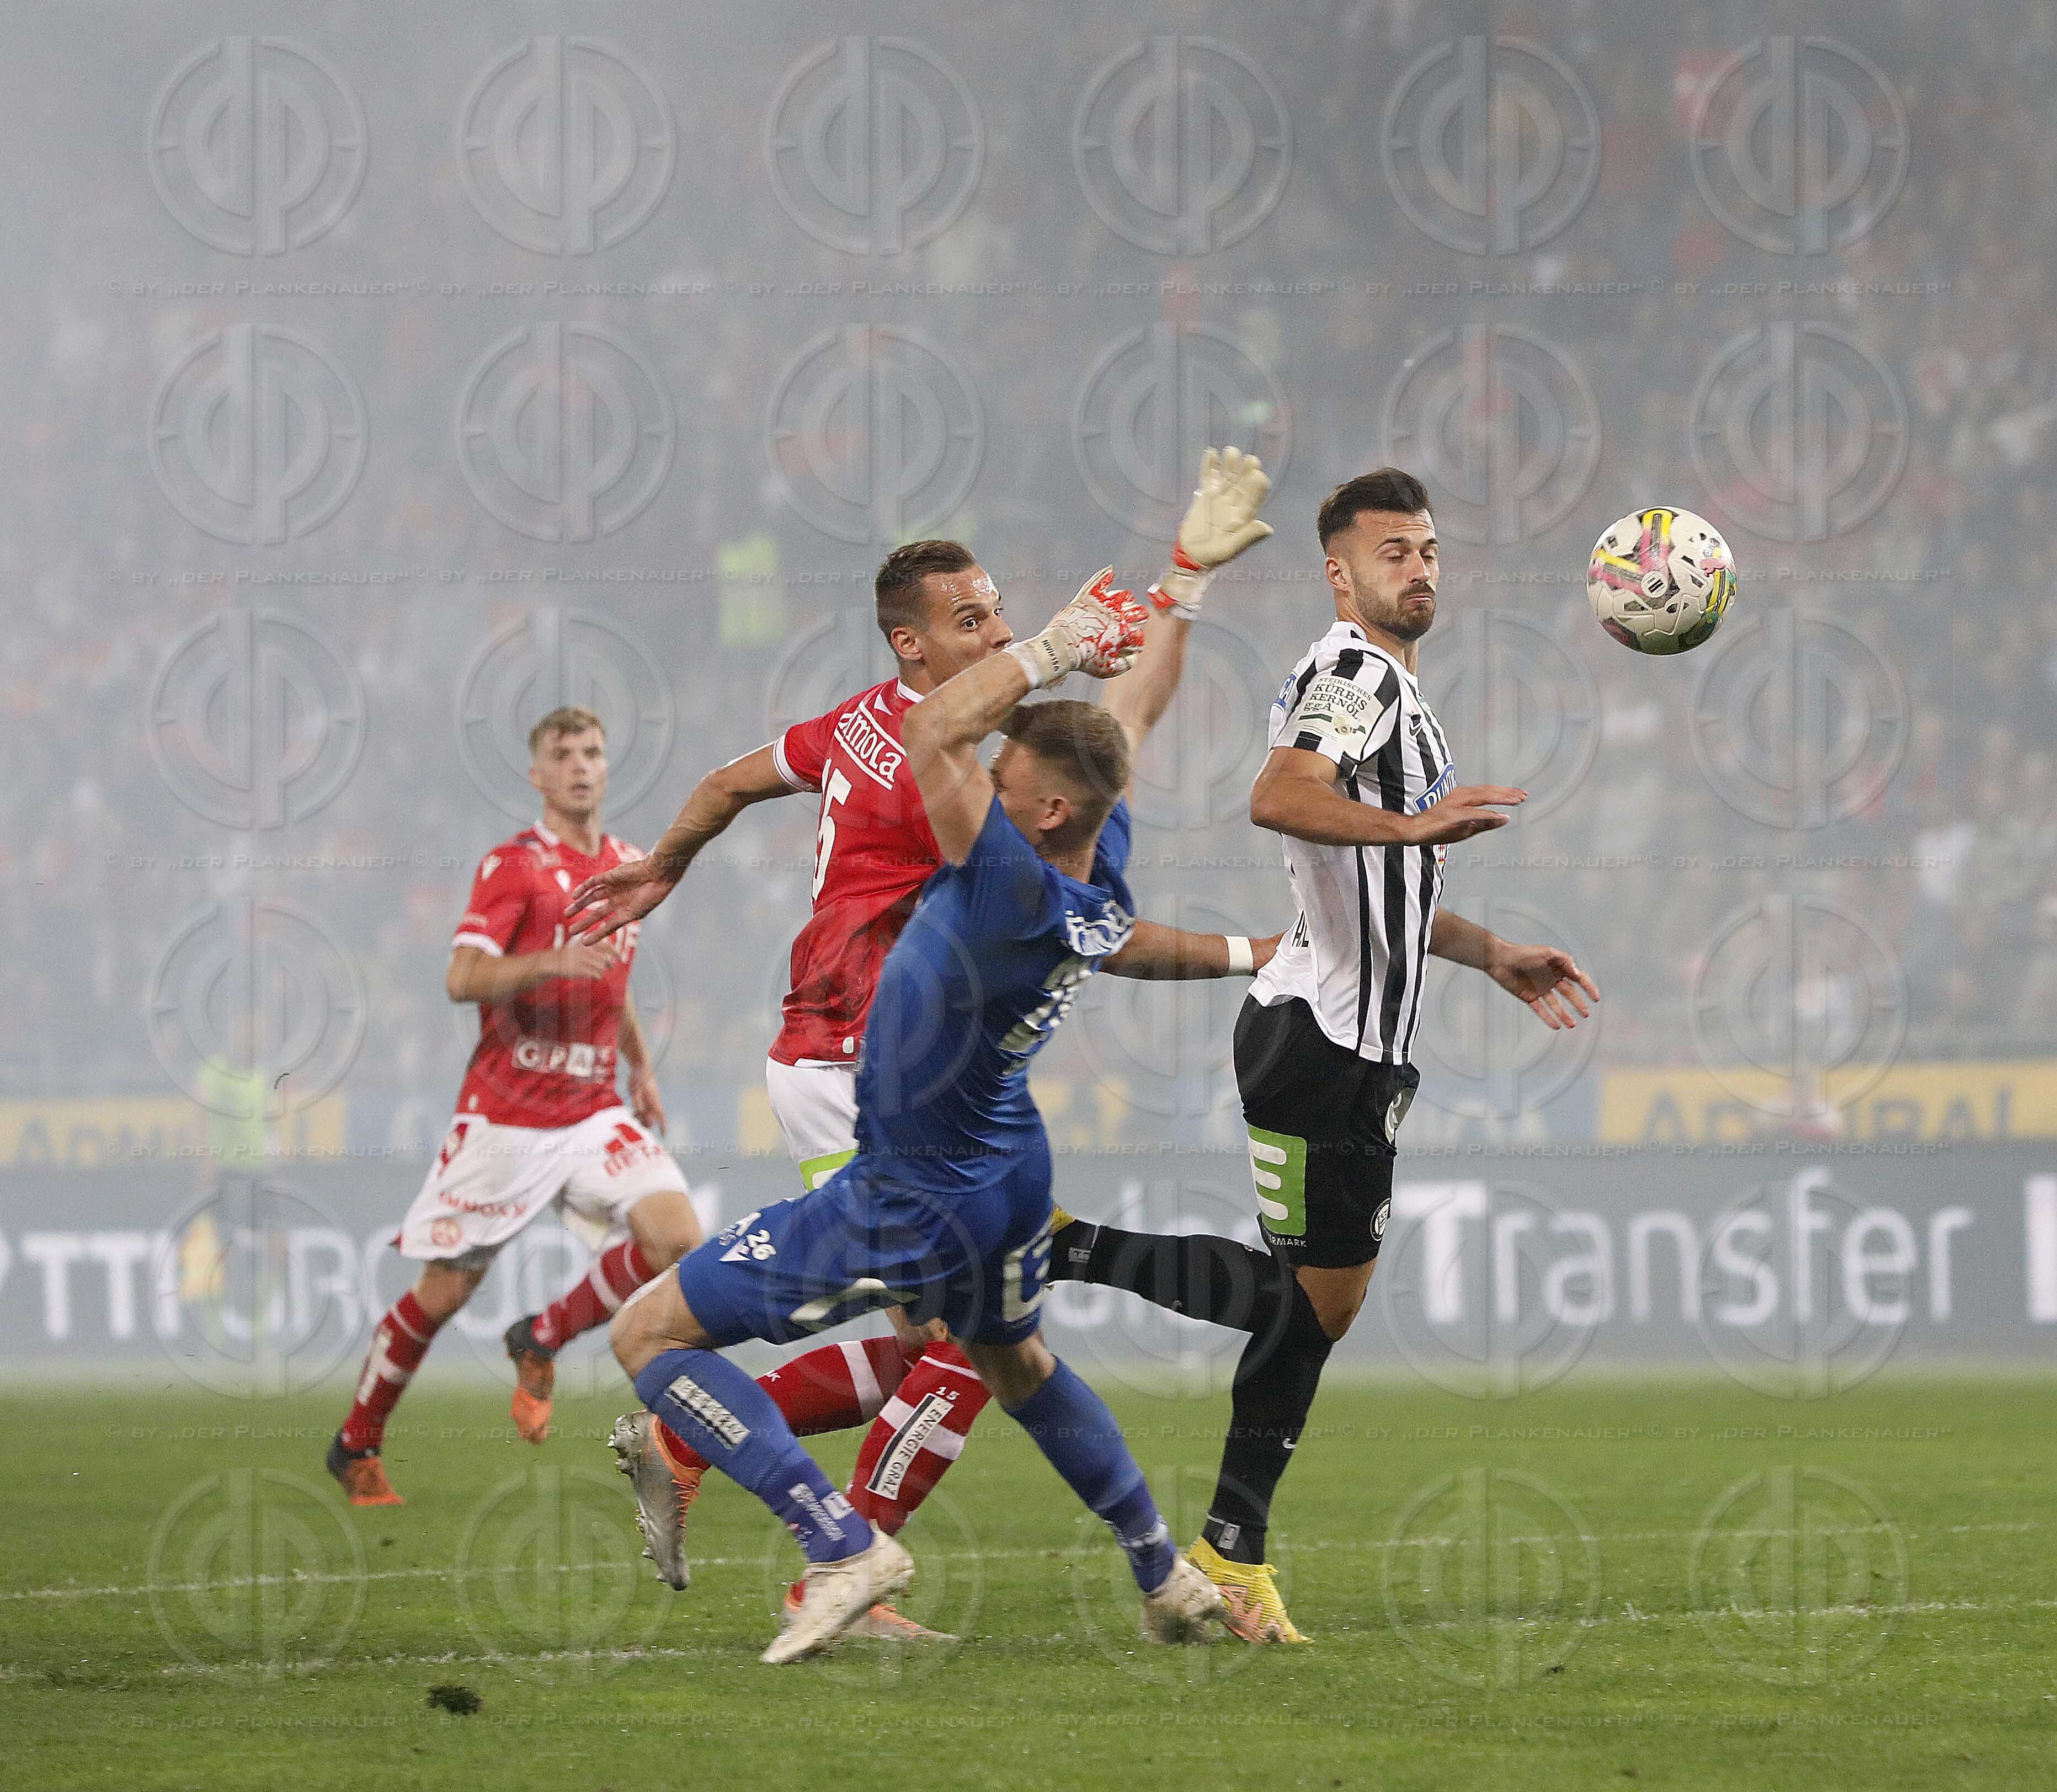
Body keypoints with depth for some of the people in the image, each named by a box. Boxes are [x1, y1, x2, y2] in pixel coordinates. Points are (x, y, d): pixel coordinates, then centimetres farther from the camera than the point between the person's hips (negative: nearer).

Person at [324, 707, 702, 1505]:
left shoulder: (627, 866, 12)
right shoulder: (513, 866, -8)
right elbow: (462, 978, -20)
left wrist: (641, 1066, 27)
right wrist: (548, 963, -34)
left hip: (593, 1111, 5)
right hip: (504, 1116, -5)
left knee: (676, 1236, -17)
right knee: (443, 1291, -1)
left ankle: (541, 1341, 5)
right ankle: (356, 1446, 18)